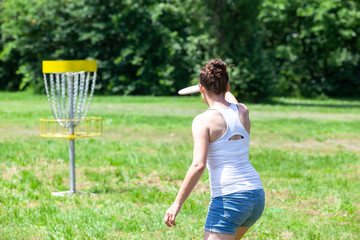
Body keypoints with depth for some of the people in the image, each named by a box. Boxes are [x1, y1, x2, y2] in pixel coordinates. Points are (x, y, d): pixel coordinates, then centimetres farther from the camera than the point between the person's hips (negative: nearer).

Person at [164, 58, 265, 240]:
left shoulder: (203, 120, -9)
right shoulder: (243, 112, 9)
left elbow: (198, 165, -20)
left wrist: (177, 203, -15)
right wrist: (224, 90, 58)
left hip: (227, 197, -7)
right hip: (257, 197, 7)